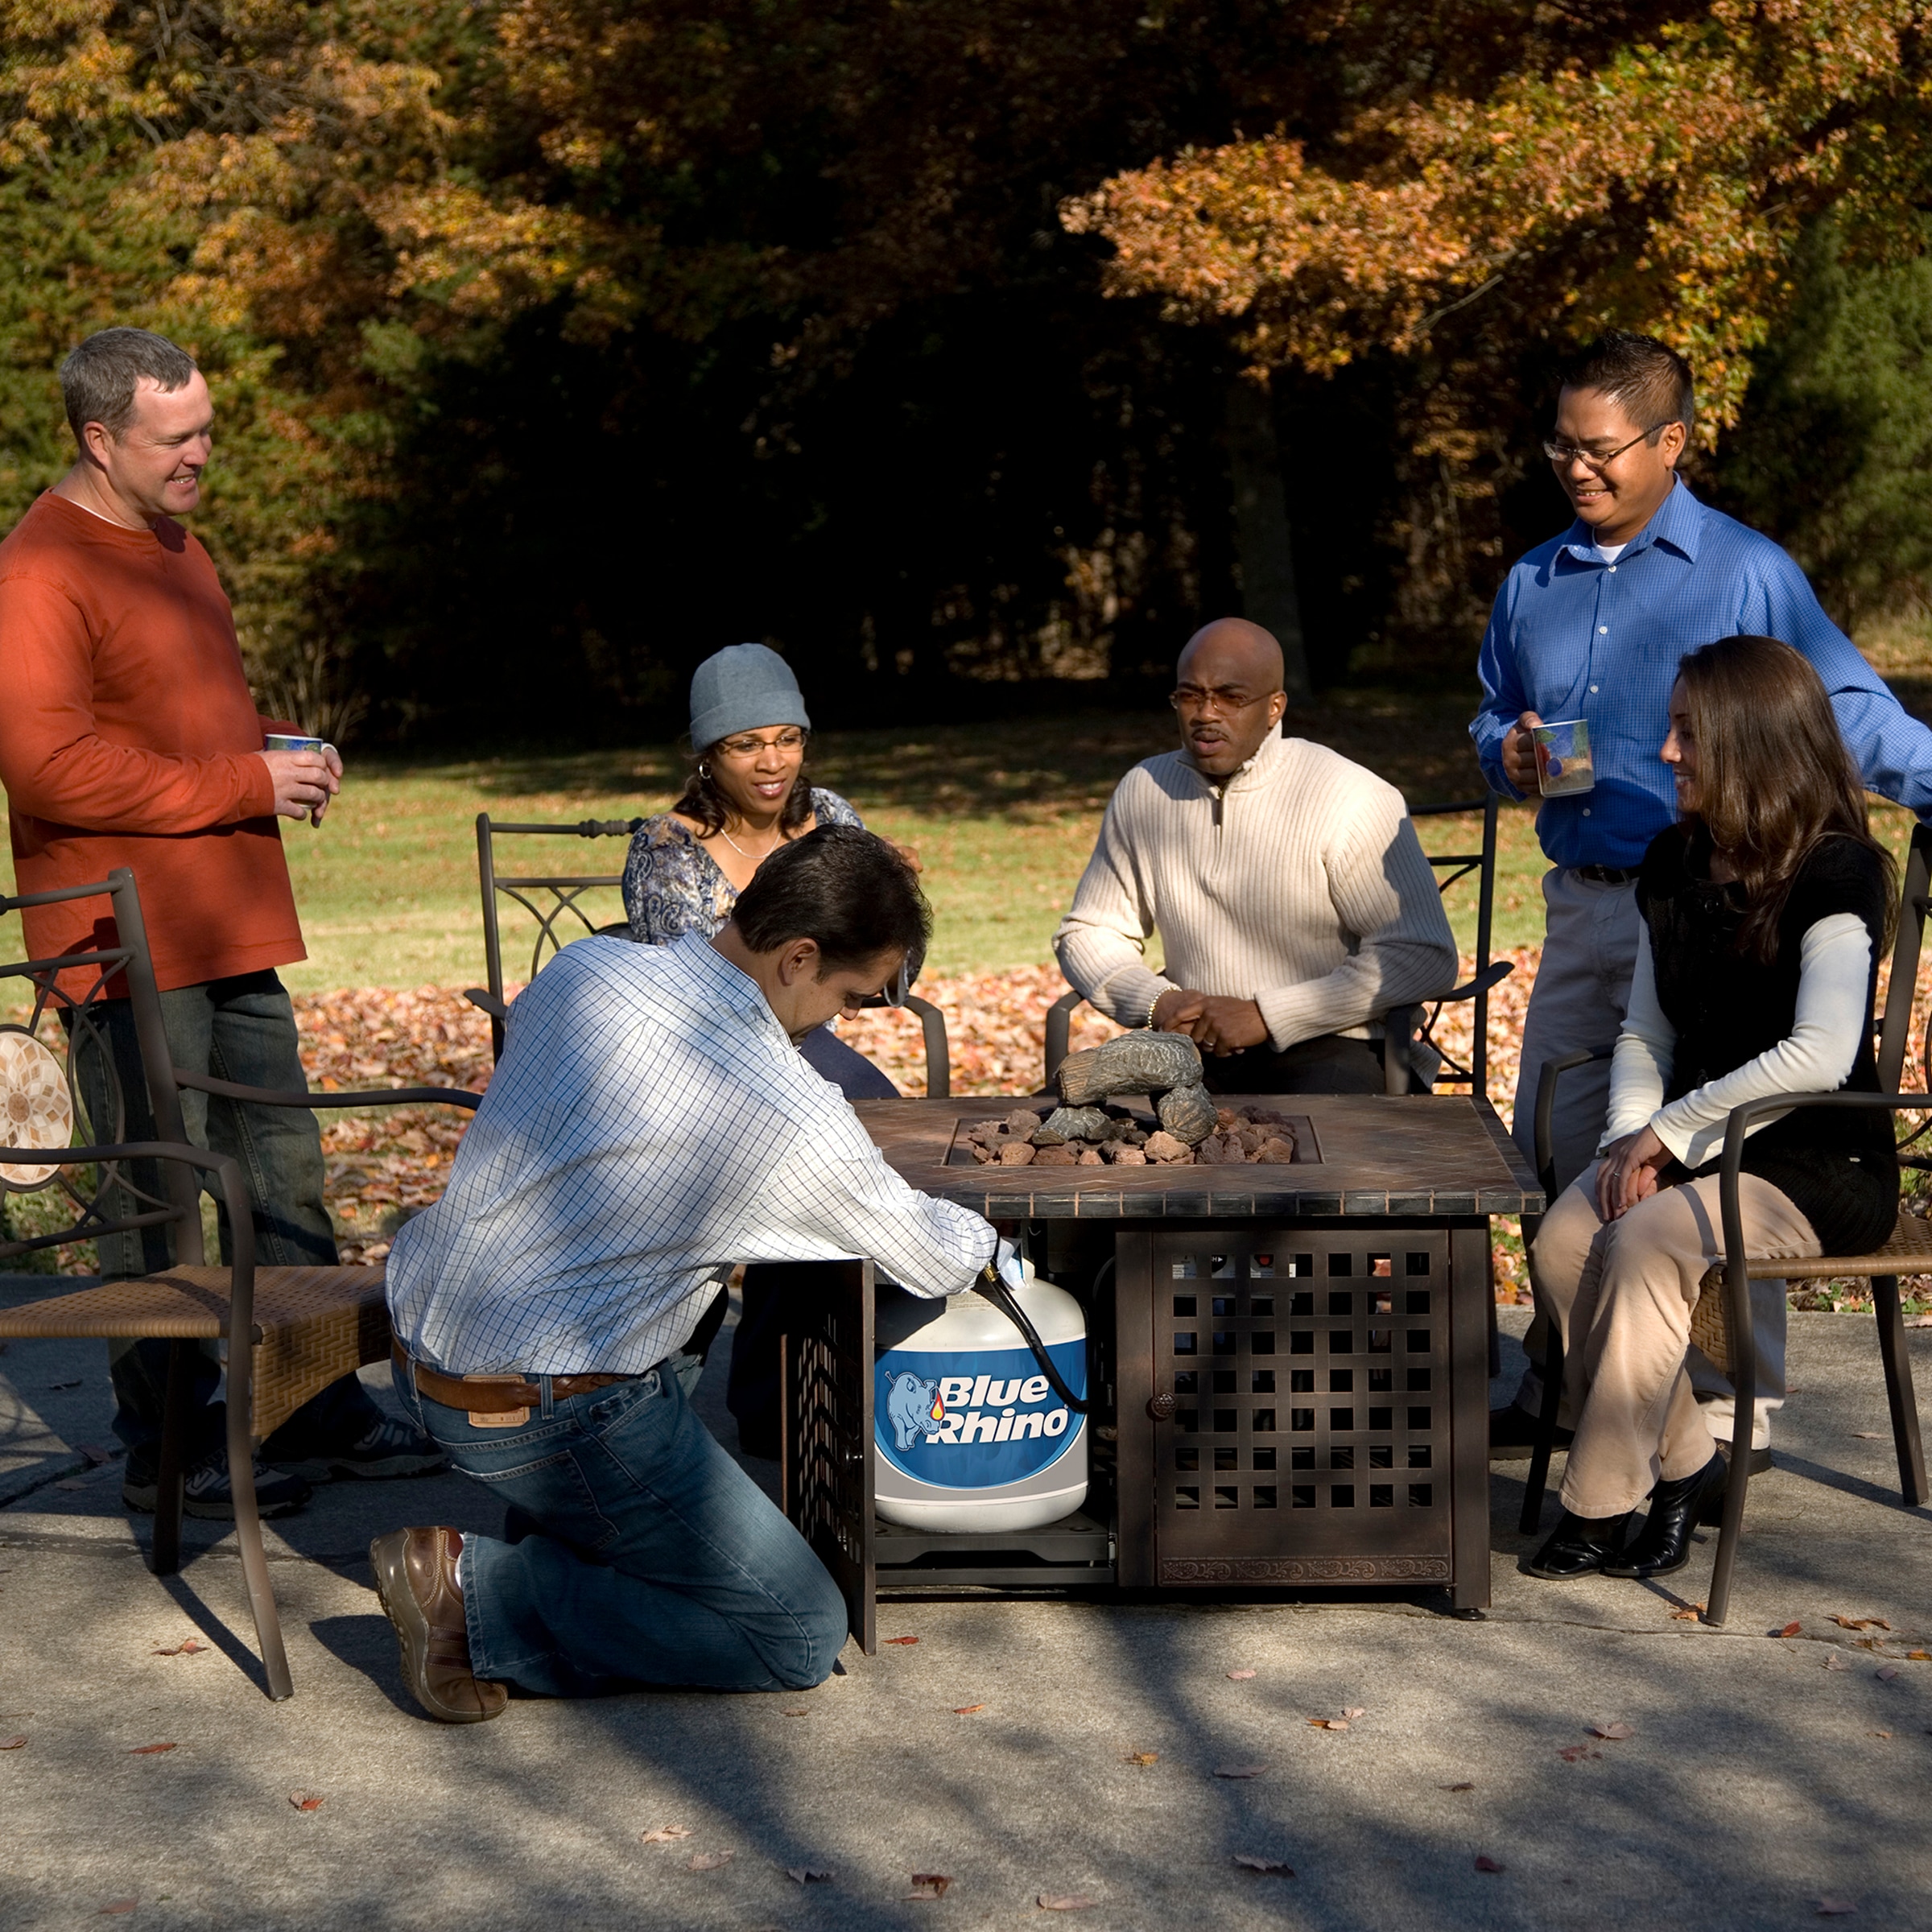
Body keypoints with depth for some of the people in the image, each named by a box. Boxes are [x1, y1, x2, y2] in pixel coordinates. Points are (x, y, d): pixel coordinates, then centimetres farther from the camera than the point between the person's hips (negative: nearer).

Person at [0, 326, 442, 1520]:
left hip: (227, 933, 9)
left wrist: (281, 748, 9)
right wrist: (243, 783, -18)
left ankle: (316, 1415, 23)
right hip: (127, 945, -9)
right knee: (157, 1198, -2)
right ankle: (171, 1446, 9)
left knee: (286, 1175, 13)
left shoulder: (174, 548, 18)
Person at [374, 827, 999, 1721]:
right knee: (801, 1635, -1)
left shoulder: (582, 966, -2)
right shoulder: (799, 1122, -20)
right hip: (540, 1410, -8)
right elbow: (932, 1260, -1)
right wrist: (980, 1241, 22)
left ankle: (562, 1541, 21)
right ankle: (481, 1594, -5)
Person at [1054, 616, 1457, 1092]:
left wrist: (1265, 1017, -16)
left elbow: (1427, 956, -14)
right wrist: (1156, 1001, -4)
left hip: (1326, 1052, -5)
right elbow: (1087, 933, 20)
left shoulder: (1350, 800, -8)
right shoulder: (1142, 792, 9)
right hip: (1191, 1050, 5)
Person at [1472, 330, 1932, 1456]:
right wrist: (1507, 754, 3)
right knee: (1553, 1152, 9)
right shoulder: (1535, 583, 15)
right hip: (1581, 905, 6)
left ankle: (1736, 1409, 6)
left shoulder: (1746, 574, -4)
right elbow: (1494, 717, 26)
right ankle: (1561, 1386, 23)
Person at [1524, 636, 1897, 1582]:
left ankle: (1602, 1505, -22)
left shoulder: (1836, 873, -13)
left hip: (1819, 1164, -7)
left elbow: (1820, 1058, -25)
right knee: (1563, 1241, -22)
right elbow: (1645, 1029, 15)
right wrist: (1630, 1139, -5)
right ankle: (1685, 1467, -9)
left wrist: (1669, 1130, -21)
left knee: (1647, 1243, -32)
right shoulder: (1675, 861, 10)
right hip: (1697, 1147, 7)